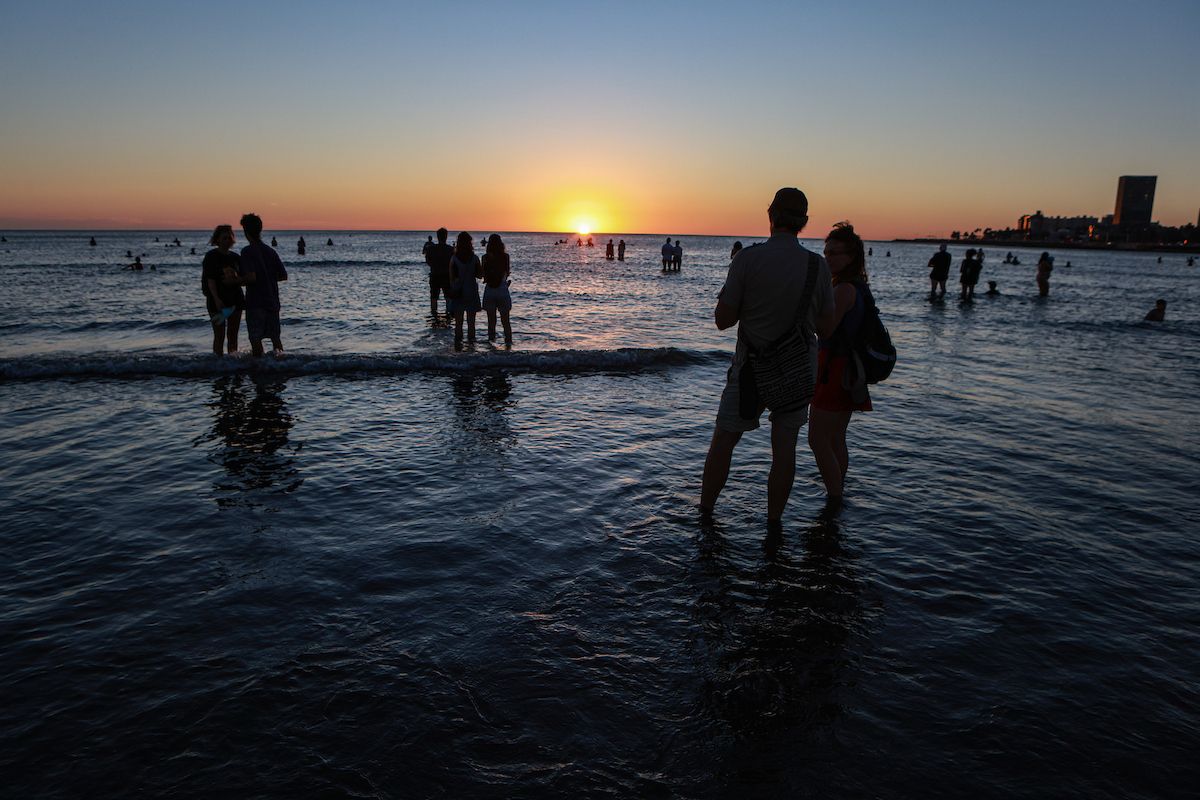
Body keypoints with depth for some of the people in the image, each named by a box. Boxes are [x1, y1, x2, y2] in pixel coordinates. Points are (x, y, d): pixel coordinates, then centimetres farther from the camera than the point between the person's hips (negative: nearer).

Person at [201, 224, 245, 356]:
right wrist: (217, 300, -20)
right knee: (219, 335, -5)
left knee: (233, 335, 8)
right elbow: (210, 280, -10)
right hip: (217, 301, -5)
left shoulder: (235, 257, 11)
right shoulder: (211, 256, -3)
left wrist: (235, 279, -12)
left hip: (235, 300, 5)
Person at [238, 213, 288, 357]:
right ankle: (279, 352, -1)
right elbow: (284, 275, 9)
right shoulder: (270, 251, 7)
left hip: (255, 302, -5)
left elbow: (251, 277, -21)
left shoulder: (247, 251, -11)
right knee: (274, 335, 14)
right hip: (273, 301, 5)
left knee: (255, 337, 1)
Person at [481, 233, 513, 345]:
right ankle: (508, 341, 11)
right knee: (505, 320, 9)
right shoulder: (505, 256, -6)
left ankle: (491, 340, 11)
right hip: (502, 289, 0)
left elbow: (483, 274, 0)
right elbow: (507, 272, 2)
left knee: (491, 320, 10)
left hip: (489, 290, 1)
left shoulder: (485, 257, -4)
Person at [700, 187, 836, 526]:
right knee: (784, 447, 13)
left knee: (723, 440, 14)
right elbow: (827, 328, 1)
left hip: (752, 368, -2)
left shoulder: (747, 259, -14)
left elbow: (722, 320, -11)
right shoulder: (818, 265, -6)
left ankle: (705, 512, 23)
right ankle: (773, 524, 21)